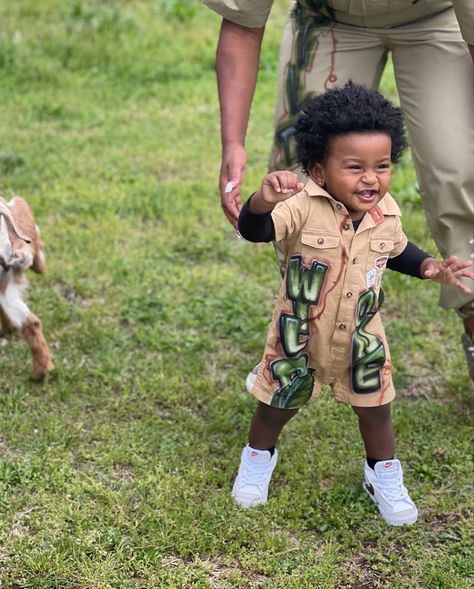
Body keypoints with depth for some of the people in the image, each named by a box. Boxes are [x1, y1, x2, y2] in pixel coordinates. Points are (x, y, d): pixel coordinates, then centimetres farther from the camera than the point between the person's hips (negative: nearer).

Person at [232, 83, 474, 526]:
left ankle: (383, 476, 43)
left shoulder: (387, 212, -11)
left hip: (362, 338, 3)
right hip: (299, 336, -3)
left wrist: (429, 267, -5)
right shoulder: (303, 206, -27)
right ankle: (258, 458, 48)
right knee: (279, 404, 18)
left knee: (375, 409, 17)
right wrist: (264, 201, -63)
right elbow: (253, 232, -42)